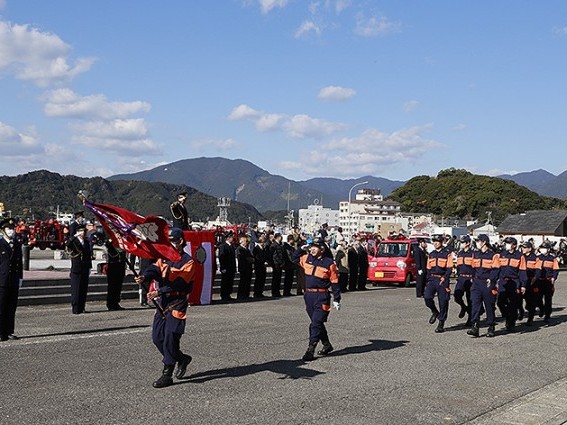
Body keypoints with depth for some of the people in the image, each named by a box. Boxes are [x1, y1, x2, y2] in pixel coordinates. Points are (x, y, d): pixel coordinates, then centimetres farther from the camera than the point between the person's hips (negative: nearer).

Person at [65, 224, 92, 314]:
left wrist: (89, 267, 15)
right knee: (76, 290, -5)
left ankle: (81, 308, 13)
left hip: (85, 270, 5)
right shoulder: (74, 242, -4)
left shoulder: (87, 242, 14)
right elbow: (67, 245, -29)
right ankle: (75, 308, -1)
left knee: (84, 290, 6)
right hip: (76, 270, -5)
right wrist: (74, 236, -35)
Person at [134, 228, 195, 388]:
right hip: (163, 302, 7)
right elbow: (155, 269, -6)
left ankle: (167, 375, -1)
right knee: (157, 337, 7)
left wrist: (159, 292, -29)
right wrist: (144, 277, -28)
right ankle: (182, 359, 28)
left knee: (170, 338, -10)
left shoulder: (187, 261, -9)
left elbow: (179, 283, -20)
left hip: (177, 303, -7)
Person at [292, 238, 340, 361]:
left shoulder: (329, 263, -8)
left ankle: (310, 350, -9)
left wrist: (336, 300, -4)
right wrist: (302, 248, 11)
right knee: (316, 323, 16)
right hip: (309, 295, 6)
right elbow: (295, 258, 27)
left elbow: (335, 282, -4)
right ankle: (327, 345, 32)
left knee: (316, 323, -10)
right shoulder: (307, 259, 7)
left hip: (322, 297, -6)